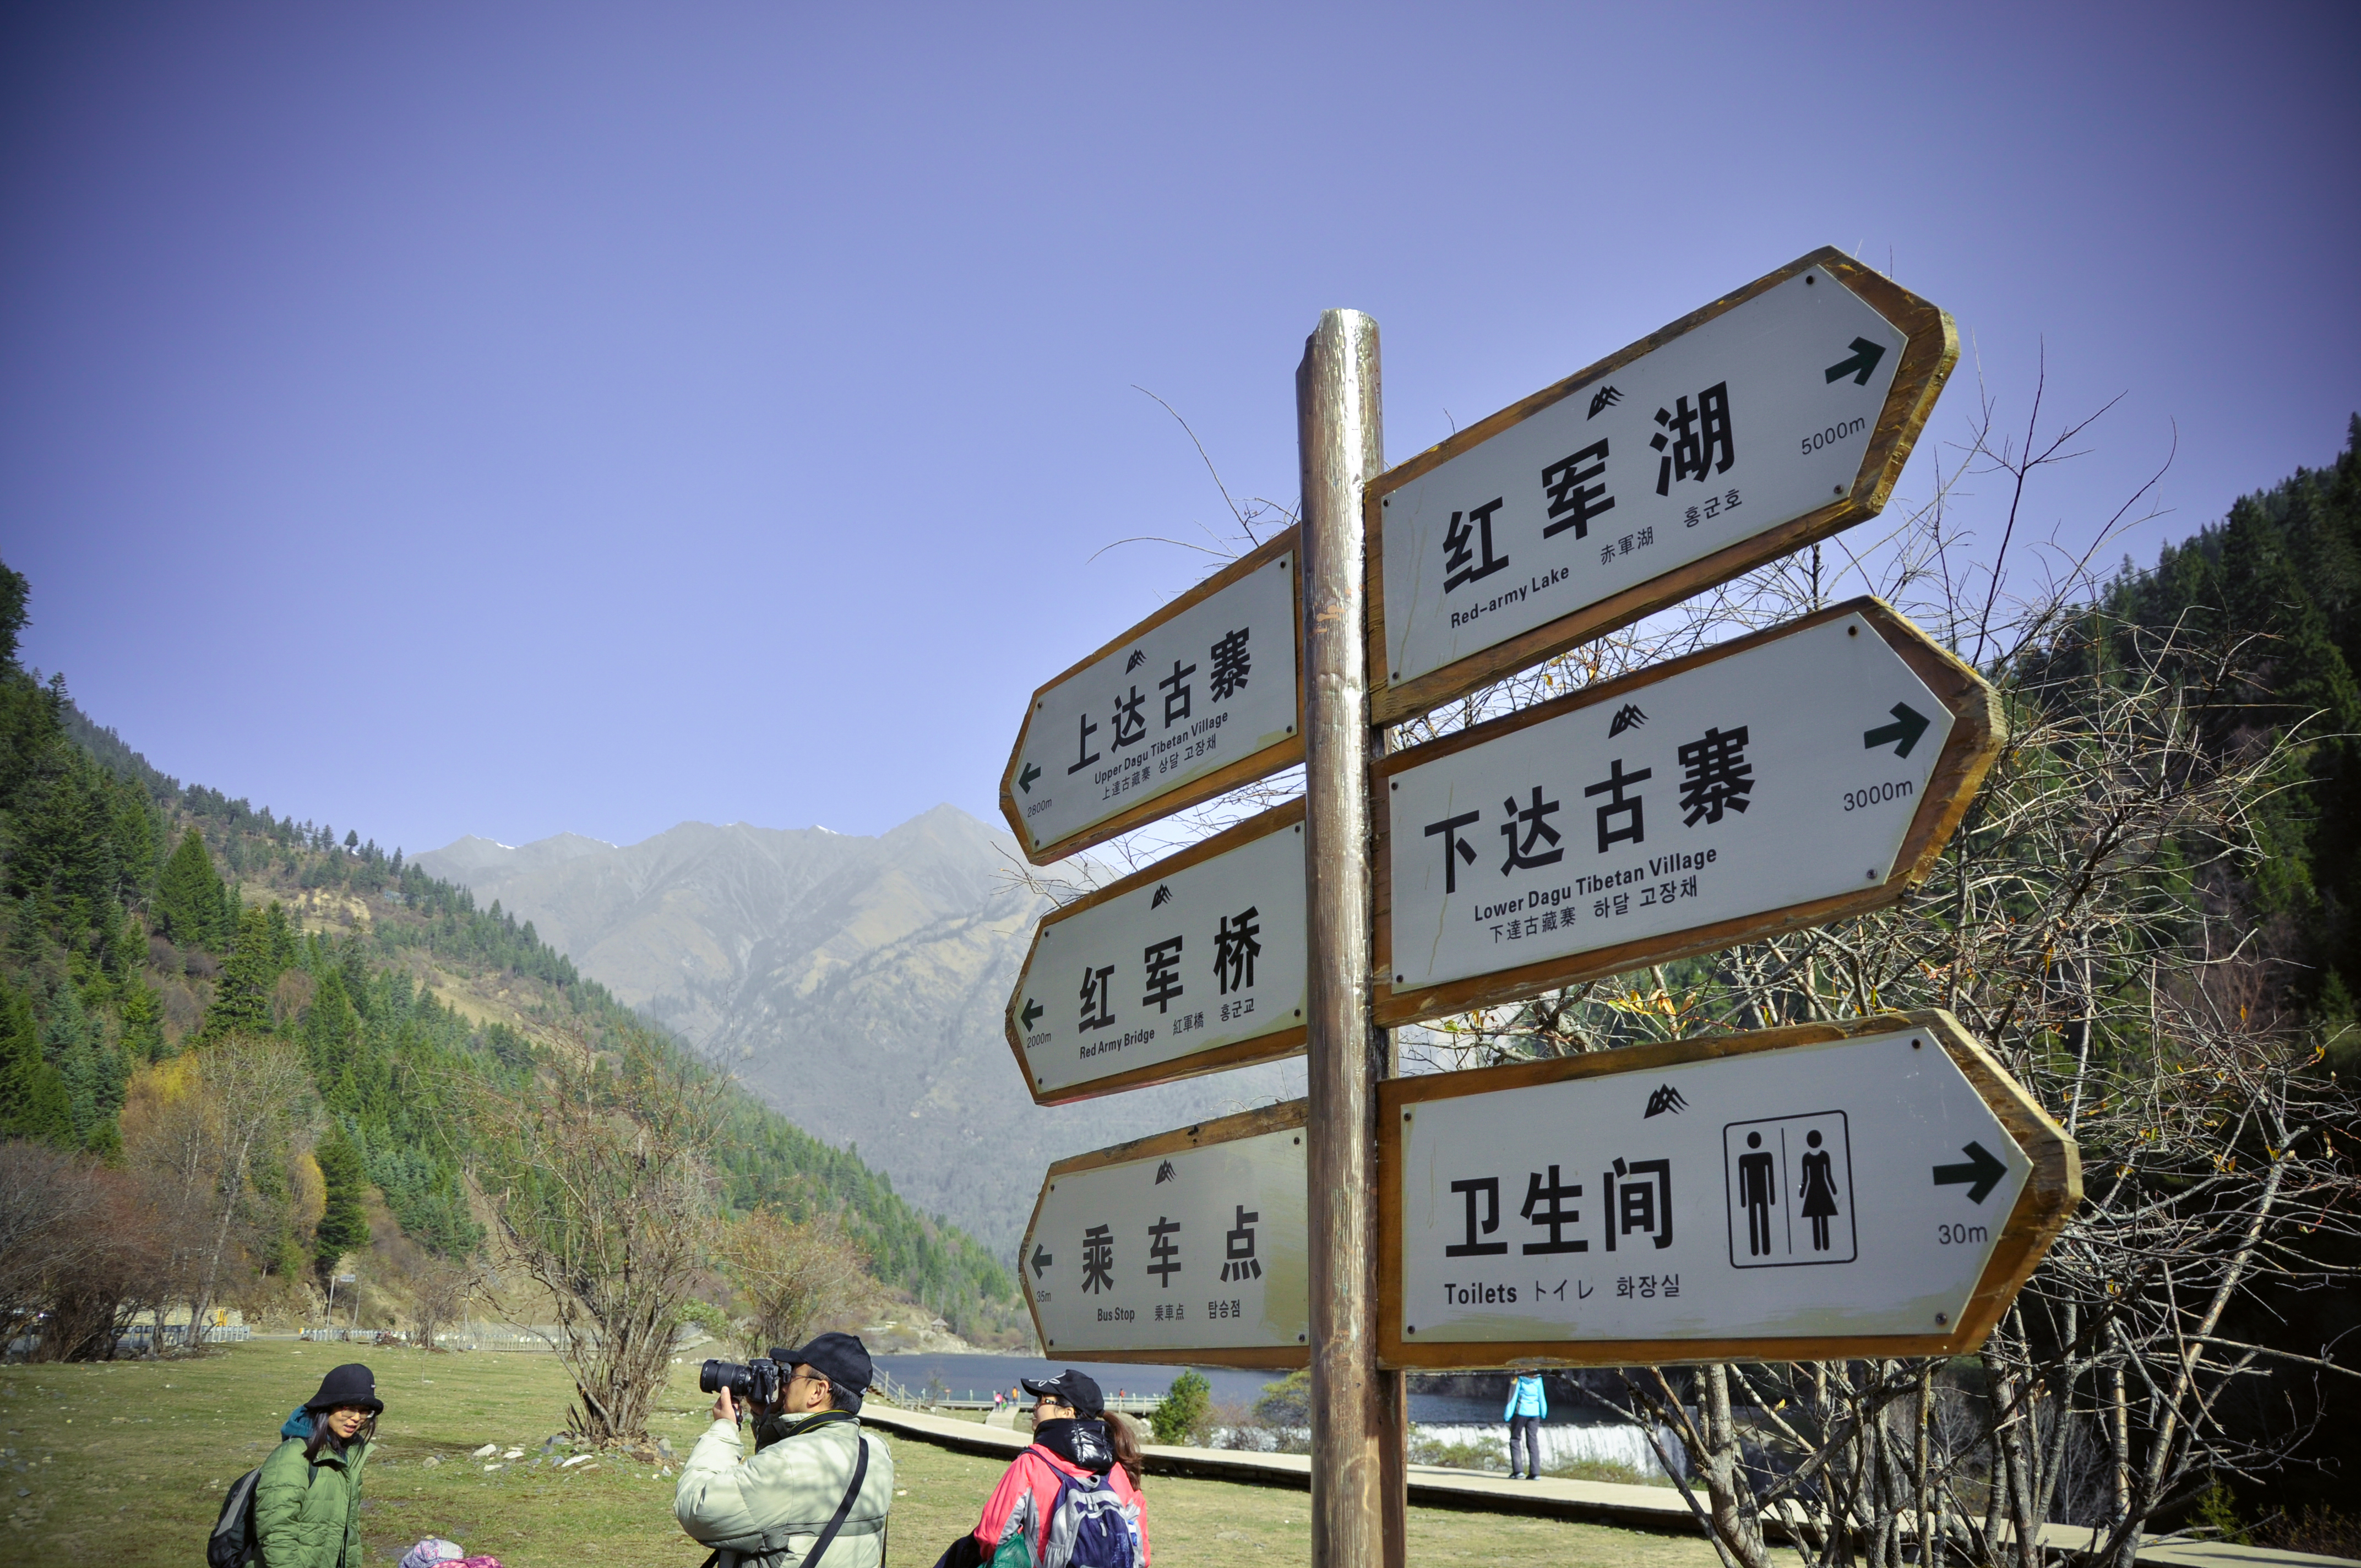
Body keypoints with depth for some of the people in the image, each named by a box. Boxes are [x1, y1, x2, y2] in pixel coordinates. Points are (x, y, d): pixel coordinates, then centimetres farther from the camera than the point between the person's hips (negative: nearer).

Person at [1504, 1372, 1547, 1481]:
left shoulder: (1518, 1378, -8)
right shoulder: (1538, 1379, 2)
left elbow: (1513, 1397, -8)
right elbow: (1542, 1396, 7)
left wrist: (1508, 1415, -5)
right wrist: (1544, 1412, 18)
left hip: (1521, 1412, -3)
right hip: (1535, 1413, 3)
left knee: (1515, 1440, 9)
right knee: (1533, 1442, 6)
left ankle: (1517, 1470, 1)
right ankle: (1535, 1472, -2)